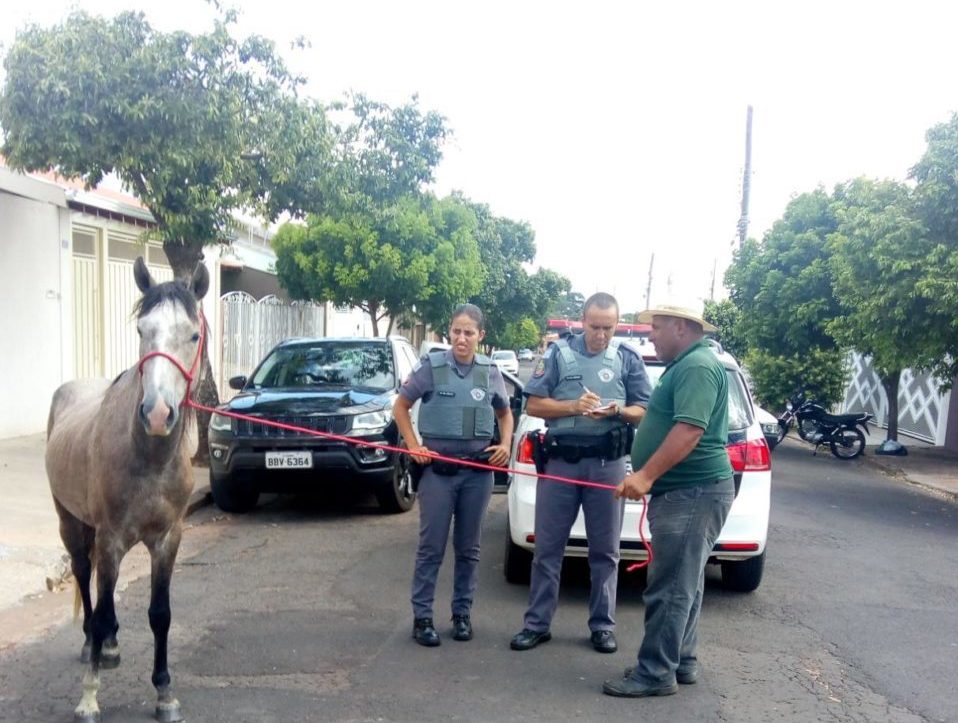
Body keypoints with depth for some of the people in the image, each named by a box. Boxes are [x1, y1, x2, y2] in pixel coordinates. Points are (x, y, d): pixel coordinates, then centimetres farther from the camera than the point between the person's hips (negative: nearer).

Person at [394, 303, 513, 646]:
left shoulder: (490, 371, 3)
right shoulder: (431, 366, -5)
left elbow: (505, 414, 18)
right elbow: (400, 407, 4)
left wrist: (505, 444, 2)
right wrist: (414, 446, -5)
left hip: (478, 470, 3)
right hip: (438, 468, -3)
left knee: (468, 547, 11)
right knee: (431, 546, 1)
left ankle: (462, 613, 23)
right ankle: (422, 616, 11)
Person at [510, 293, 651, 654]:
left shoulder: (628, 358, 5)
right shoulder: (558, 353, 2)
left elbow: (644, 411, 7)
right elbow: (533, 404, 0)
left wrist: (617, 411, -14)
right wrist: (574, 406, -15)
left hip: (607, 464, 1)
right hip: (560, 460, 0)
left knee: (605, 550, 9)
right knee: (547, 547, 6)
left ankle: (602, 626, 21)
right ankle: (537, 624, 16)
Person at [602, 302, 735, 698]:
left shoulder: (698, 366, -17)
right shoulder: (686, 364, 18)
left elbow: (690, 430, -28)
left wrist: (646, 475, -30)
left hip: (692, 493, -11)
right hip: (686, 491, 11)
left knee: (670, 588, -5)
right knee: (682, 584, 16)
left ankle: (656, 673, 2)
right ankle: (680, 662, 24)